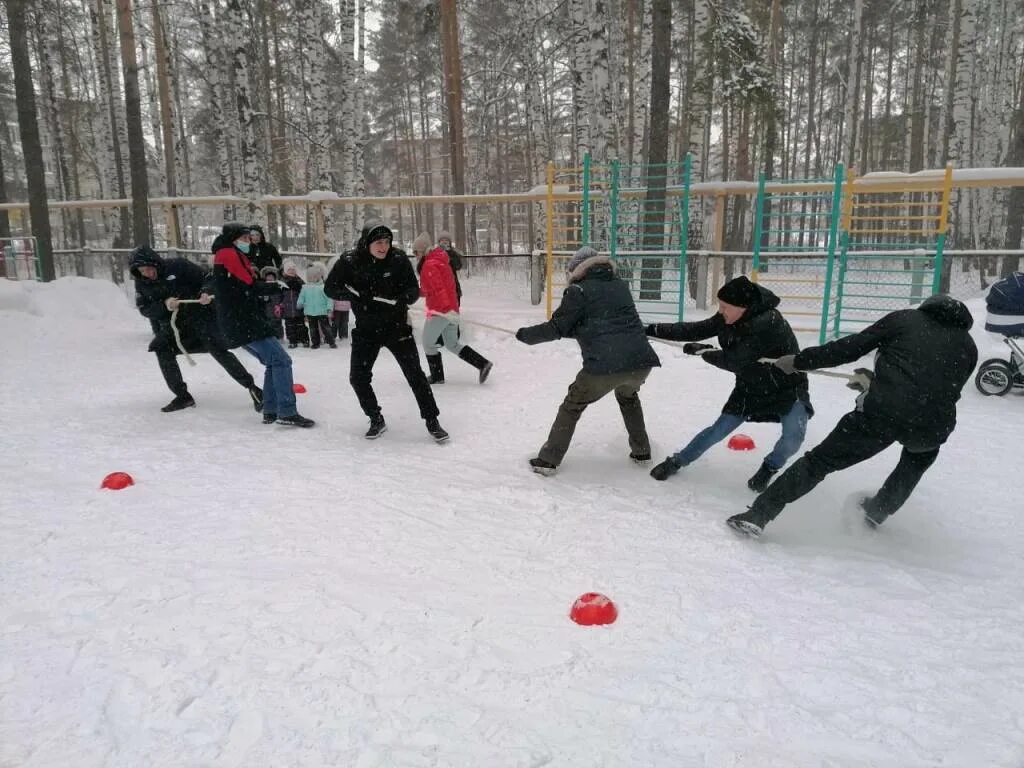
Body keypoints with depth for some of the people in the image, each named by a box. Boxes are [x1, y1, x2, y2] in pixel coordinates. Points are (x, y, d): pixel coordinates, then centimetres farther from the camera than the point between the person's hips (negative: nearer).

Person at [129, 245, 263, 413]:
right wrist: (164, 305, -24)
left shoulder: (177, 266, -14)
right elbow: (144, 309, -5)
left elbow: (206, 277, -9)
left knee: (218, 350, -14)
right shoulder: (141, 283, 0)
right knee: (162, 350, -10)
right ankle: (182, 396, 1)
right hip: (171, 325, 6)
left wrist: (206, 293, -29)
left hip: (199, 315, -5)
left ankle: (251, 387, -10)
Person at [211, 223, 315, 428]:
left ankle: (271, 411, 11)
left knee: (274, 362, 13)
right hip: (244, 323, -10)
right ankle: (287, 412, -17)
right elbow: (250, 286, -15)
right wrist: (279, 286, -6)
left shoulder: (234, 256, 24)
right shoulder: (229, 254, -7)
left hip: (241, 324, 10)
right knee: (281, 360, -13)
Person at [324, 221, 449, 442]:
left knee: (415, 374, -4)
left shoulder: (398, 259, -10)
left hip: (397, 326, -1)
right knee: (358, 378, 2)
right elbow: (330, 288, -5)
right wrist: (355, 295, -22)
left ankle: (432, 422, 8)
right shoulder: (350, 262, -9)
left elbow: (414, 288, -6)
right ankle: (376, 421, 22)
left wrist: (406, 297, -29)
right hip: (366, 330, 2)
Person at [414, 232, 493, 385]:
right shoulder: (440, 262, 17)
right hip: (451, 309, 9)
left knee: (428, 343, 6)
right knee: (452, 344, 15)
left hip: (440, 311, -9)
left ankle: (437, 376, 14)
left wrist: (447, 309, -33)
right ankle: (483, 363, 7)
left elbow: (438, 289, -25)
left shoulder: (429, 265, -13)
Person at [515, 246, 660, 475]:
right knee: (628, 396, 36)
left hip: (604, 366, -5)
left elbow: (556, 328, 2)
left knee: (572, 405, 16)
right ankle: (642, 452, 36)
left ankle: (548, 460, 17)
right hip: (641, 362, 5)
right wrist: (575, 329, 33)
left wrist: (526, 335, 18)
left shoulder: (580, 290, 3)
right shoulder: (620, 285, 20)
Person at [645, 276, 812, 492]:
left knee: (793, 437, -21)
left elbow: (735, 361, -31)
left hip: (786, 388, -5)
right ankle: (677, 461, 18)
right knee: (719, 429, 2)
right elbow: (695, 330, -5)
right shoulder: (728, 318, -13)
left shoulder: (769, 323, -34)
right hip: (751, 387, 5)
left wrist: (702, 351, -18)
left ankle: (768, 468, 8)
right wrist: (652, 330, -9)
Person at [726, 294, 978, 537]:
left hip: (880, 412, -2)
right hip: (933, 428, 3)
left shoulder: (904, 318, 15)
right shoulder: (968, 347, 23)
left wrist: (798, 361, 15)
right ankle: (878, 510, 38)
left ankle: (759, 514, 1)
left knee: (819, 460, 6)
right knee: (922, 454, 38)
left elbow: (849, 348, 8)